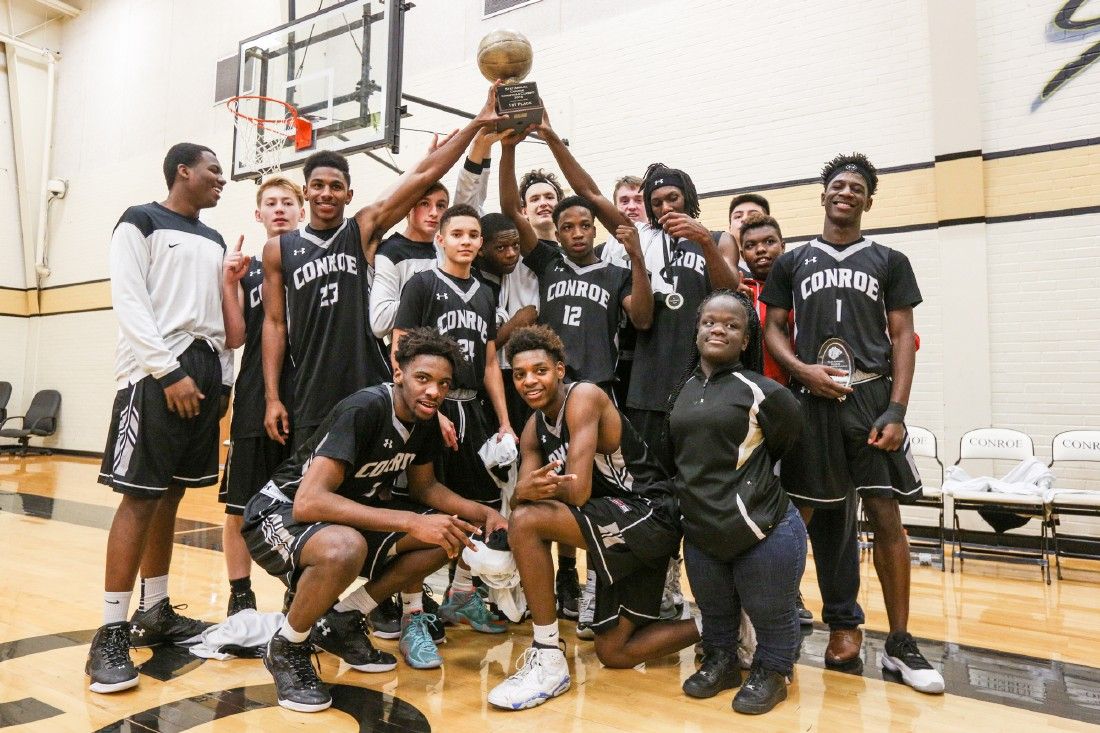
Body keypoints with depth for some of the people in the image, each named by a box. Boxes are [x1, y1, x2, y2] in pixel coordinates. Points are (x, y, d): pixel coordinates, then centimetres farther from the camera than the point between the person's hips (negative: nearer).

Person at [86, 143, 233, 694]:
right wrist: (169, 373, -17)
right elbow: (128, 303, -10)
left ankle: (154, 613, 21)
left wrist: (222, 376, 12)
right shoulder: (141, 221, 1)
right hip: (157, 372, -7)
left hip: (206, 370, 7)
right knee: (140, 496, -9)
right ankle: (111, 633, -1)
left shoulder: (213, 240, 21)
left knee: (170, 495, 11)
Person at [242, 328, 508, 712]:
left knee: (449, 534, -5)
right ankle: (287, 648, -8)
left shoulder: (426, 420, -5)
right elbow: (308, 502, -37)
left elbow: (424, 486, 10)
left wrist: (483, 512, -7)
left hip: (350, 511, 8)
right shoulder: (363, 409, -29)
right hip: (282, 511, -7)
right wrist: (411, 522, -39)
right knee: (345, 548, -40)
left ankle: (343, 621, 7)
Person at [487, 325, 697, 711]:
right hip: (623, 533, 10)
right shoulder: (534, 429, 9)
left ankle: (549, 659, -13)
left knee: (527, 522, -25)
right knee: (614, 653, 15)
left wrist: (538, 489, -6)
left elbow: (578, 492, -25)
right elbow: (522, 495, -1)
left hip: (651, 516, -10)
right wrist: (524, 492, -25)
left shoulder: (584, 397, -17)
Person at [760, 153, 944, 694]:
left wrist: (896, 410, -7)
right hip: (812, 399, 1)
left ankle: (900, 643, 9)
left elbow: (903, 338, 5)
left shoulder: (889, 262, 11)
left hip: (872, 396, 0)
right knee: (826, 513, 5)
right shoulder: (792, 262, 13)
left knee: (885, 516, -3)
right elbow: (772, 329, 9)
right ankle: (843, 623, 20)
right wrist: (803, 370, -10)